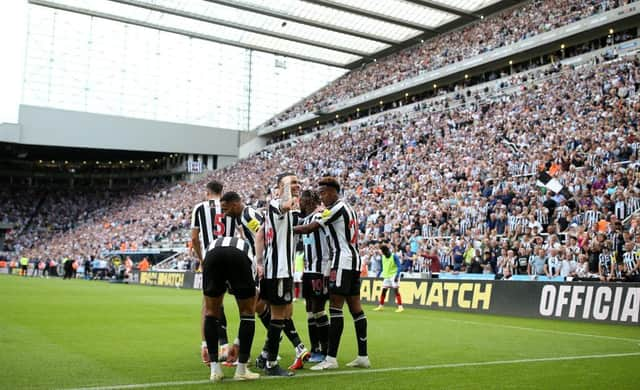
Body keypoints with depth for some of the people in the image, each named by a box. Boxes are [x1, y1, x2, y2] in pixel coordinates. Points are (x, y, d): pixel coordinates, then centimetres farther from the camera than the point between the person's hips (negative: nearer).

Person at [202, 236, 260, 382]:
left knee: (211, 313, 22)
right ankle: (241, 370, 22)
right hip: (239, 258, -1)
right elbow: (248, 311, 42)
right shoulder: (247, 252, 42)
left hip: (213, 255, 1)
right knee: (248, 313, 19)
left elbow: (205, 309, 41)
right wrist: (237, 343, 49)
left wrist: (205, 343, 47)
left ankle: (215, 370, 22)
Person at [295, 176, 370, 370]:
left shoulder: (337, 208, -10)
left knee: (335, 307, -11)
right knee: (355, 307, 8)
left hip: (343, 259, -10)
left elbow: (310, 228, -11)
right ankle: (363, 356, 10)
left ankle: (331, 358, -12)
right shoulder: (347, 207, 19)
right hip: (354, 259, 10)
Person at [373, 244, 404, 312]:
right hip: (386, 276, 6)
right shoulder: (383, 257, 7)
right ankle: (381, 306, 19)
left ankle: (400, 307, -12)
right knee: (383, 291, 7)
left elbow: (399, 267, -14)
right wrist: (379, 274, 15)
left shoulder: (394, 256, -12)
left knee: (396, 290, -13)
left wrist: (397, 275, -24)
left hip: (394, 275, -6)